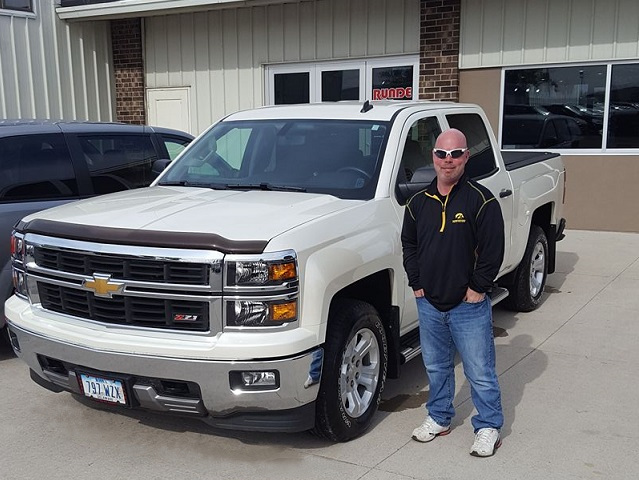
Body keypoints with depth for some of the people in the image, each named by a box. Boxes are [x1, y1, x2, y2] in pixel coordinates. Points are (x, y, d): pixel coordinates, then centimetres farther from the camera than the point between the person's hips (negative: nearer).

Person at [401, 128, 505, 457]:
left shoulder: (481, 200, -10)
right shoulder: (419, 202, 5)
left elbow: (493, 250, -11)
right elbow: (408, 244, 14)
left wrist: (477, 289, -12)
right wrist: (416, 283, 5)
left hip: (469, 306, -5)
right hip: (429, 304, 5)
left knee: (480, 371, 5)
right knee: (436, 367, 19)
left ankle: (488, 427, 22)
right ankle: (439, 418, 36)